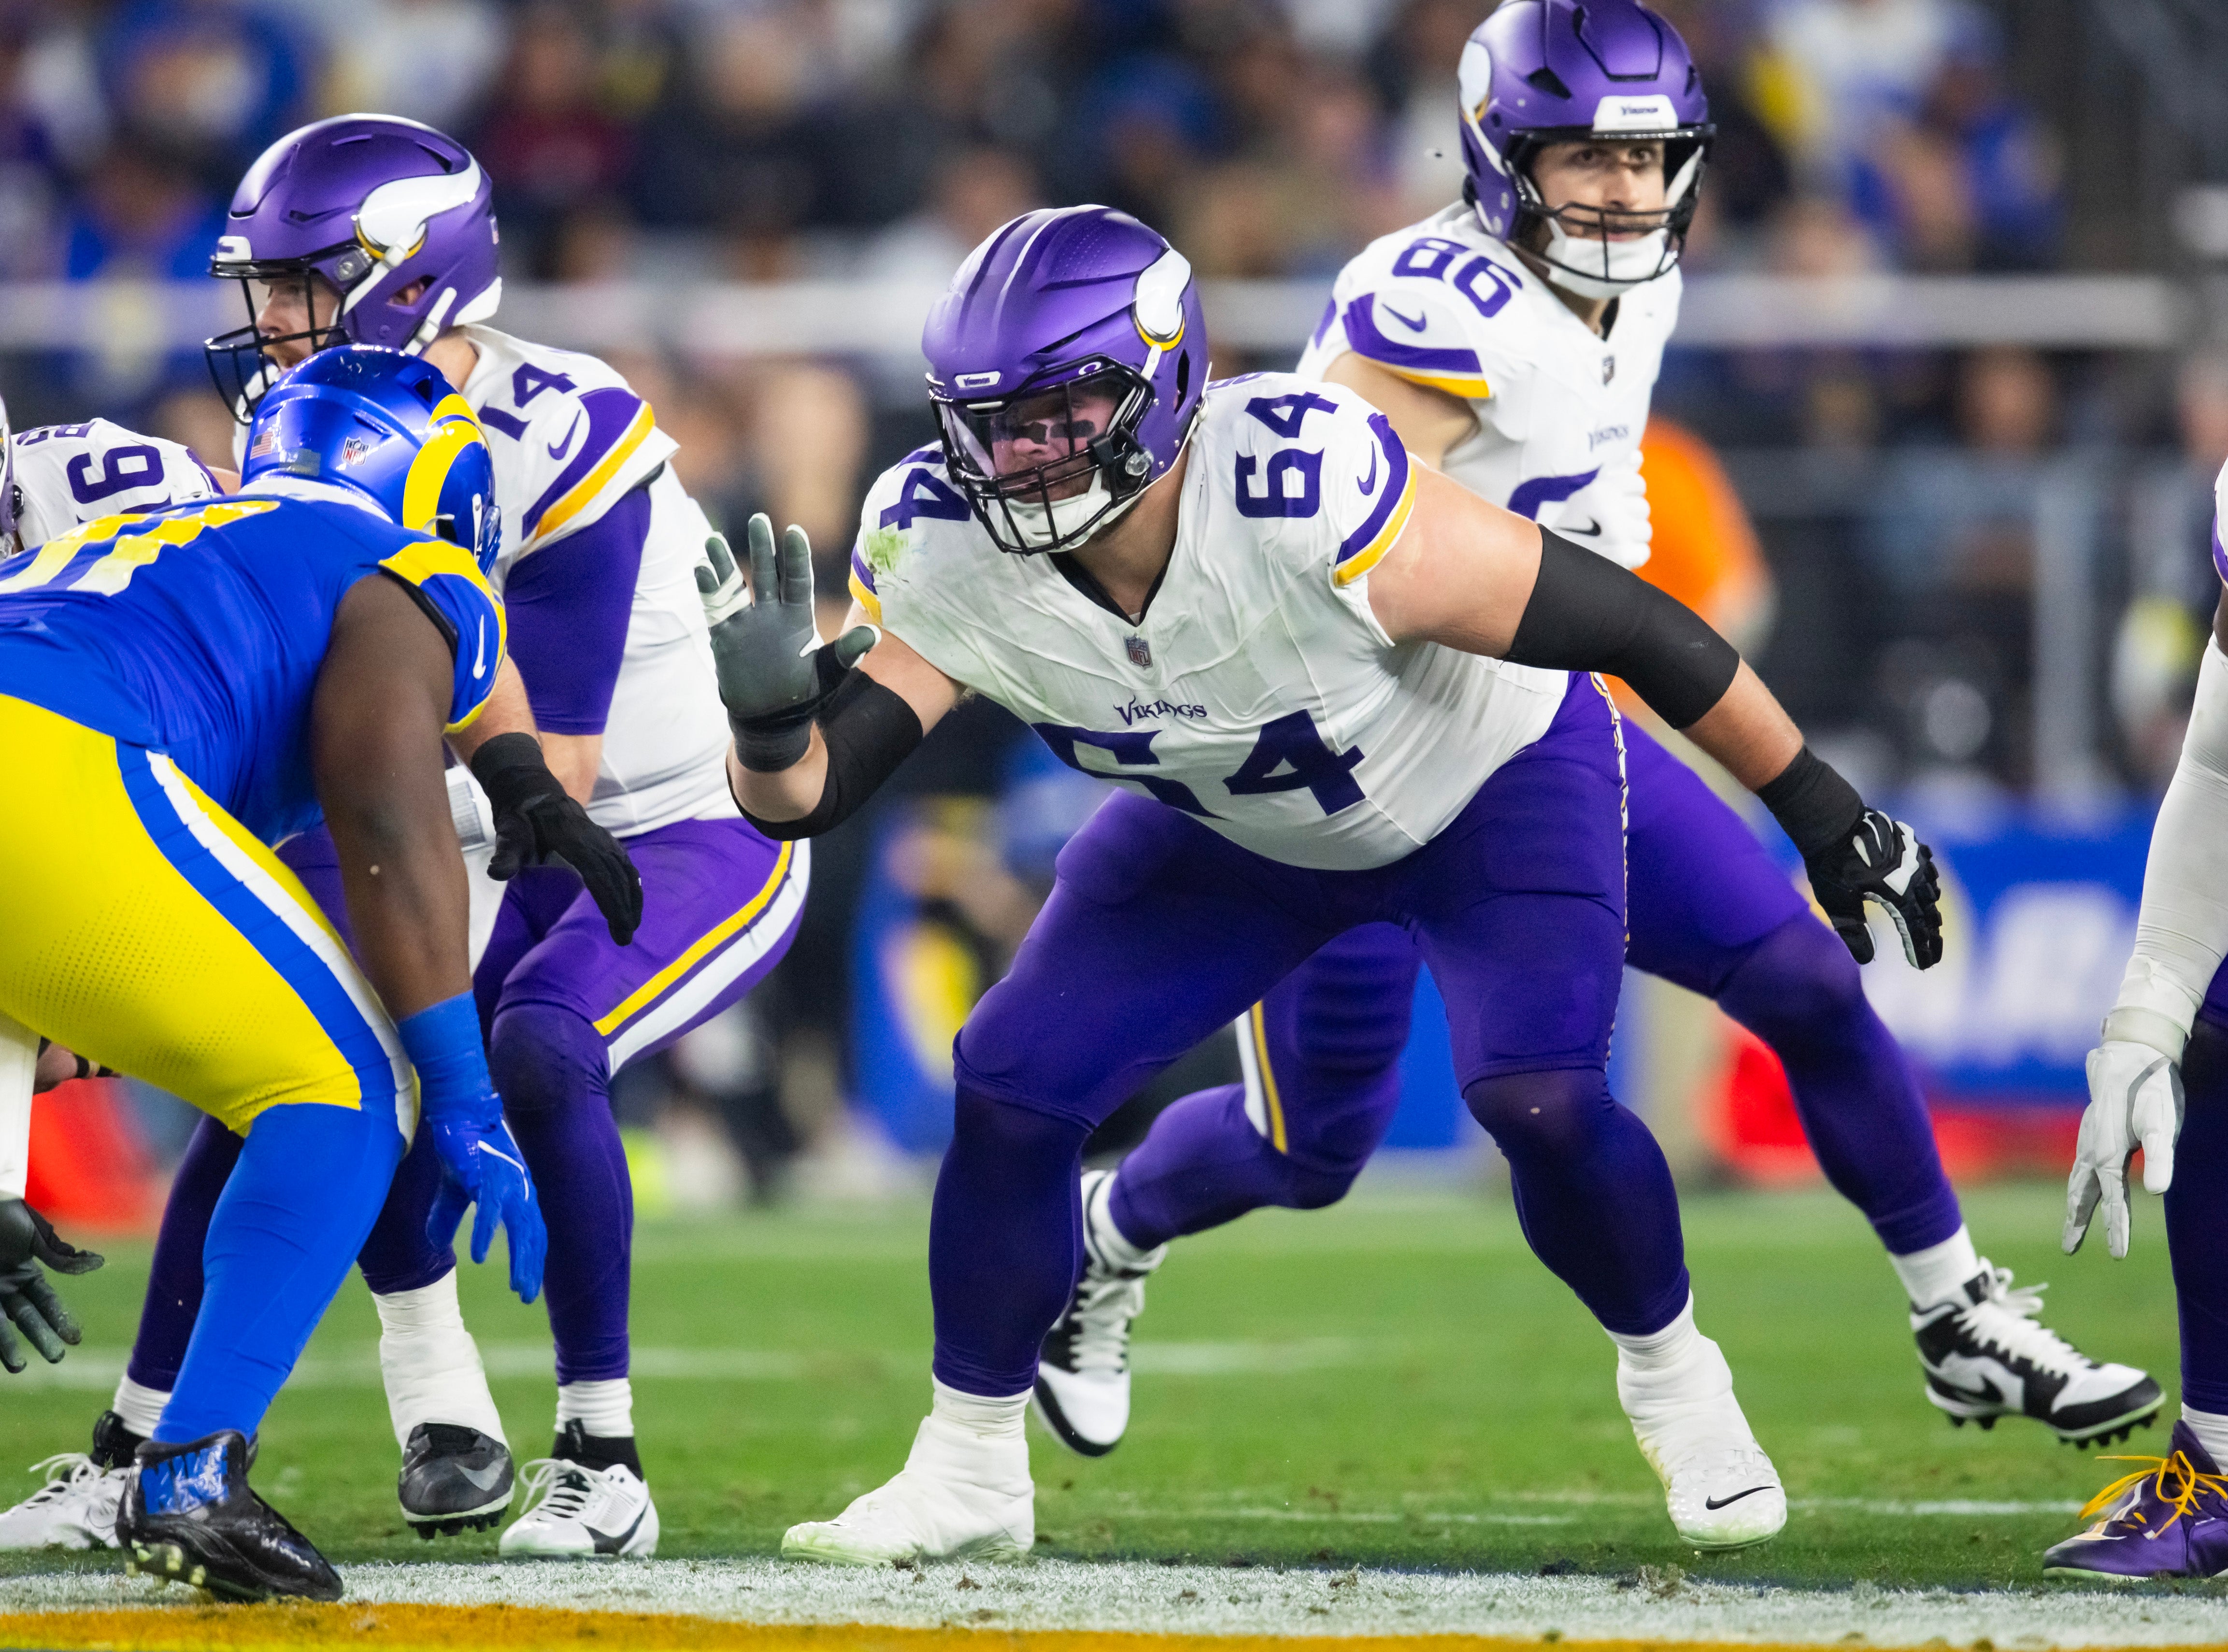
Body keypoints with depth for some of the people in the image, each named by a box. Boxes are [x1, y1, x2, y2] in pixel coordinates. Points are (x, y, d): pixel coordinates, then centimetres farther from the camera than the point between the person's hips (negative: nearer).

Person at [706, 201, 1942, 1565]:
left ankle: (1676, 1382, 7)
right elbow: (806, 797, -22)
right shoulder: (945, 550, -27)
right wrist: (769, 716, -47)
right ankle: (969, 1474, 12)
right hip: (1240, 829, 4)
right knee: (1012, 1090, -7)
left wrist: (1829, 818, -23)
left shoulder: (1311, 497, -41)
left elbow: (1630, 627, -31)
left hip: (1495, 780, -4)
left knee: (1539, 1100, -23)